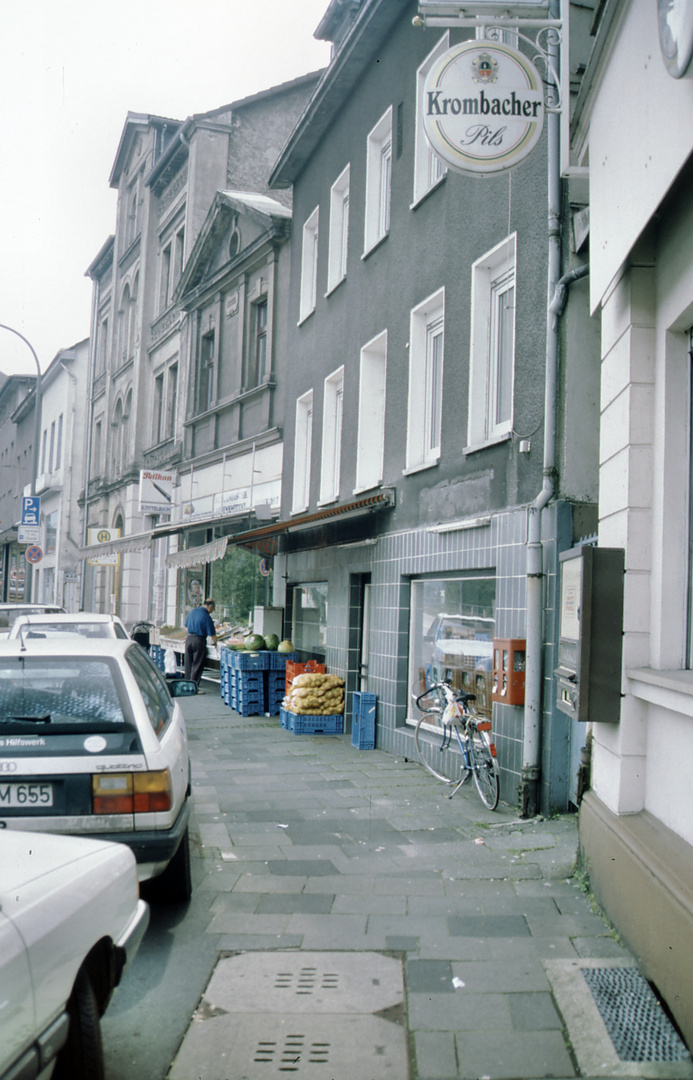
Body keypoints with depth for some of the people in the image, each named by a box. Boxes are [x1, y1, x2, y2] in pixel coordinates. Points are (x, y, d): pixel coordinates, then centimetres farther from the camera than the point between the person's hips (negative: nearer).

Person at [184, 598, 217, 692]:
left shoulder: (192, 611, 7)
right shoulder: (206, 617, -13)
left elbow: (186, 627, 17)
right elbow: (212, 634, -11)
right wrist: (215, 642, 5)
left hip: (189, 638, 6)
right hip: (199, 641, -6)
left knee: (188, 665, 15)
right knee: (197, 666, 2)